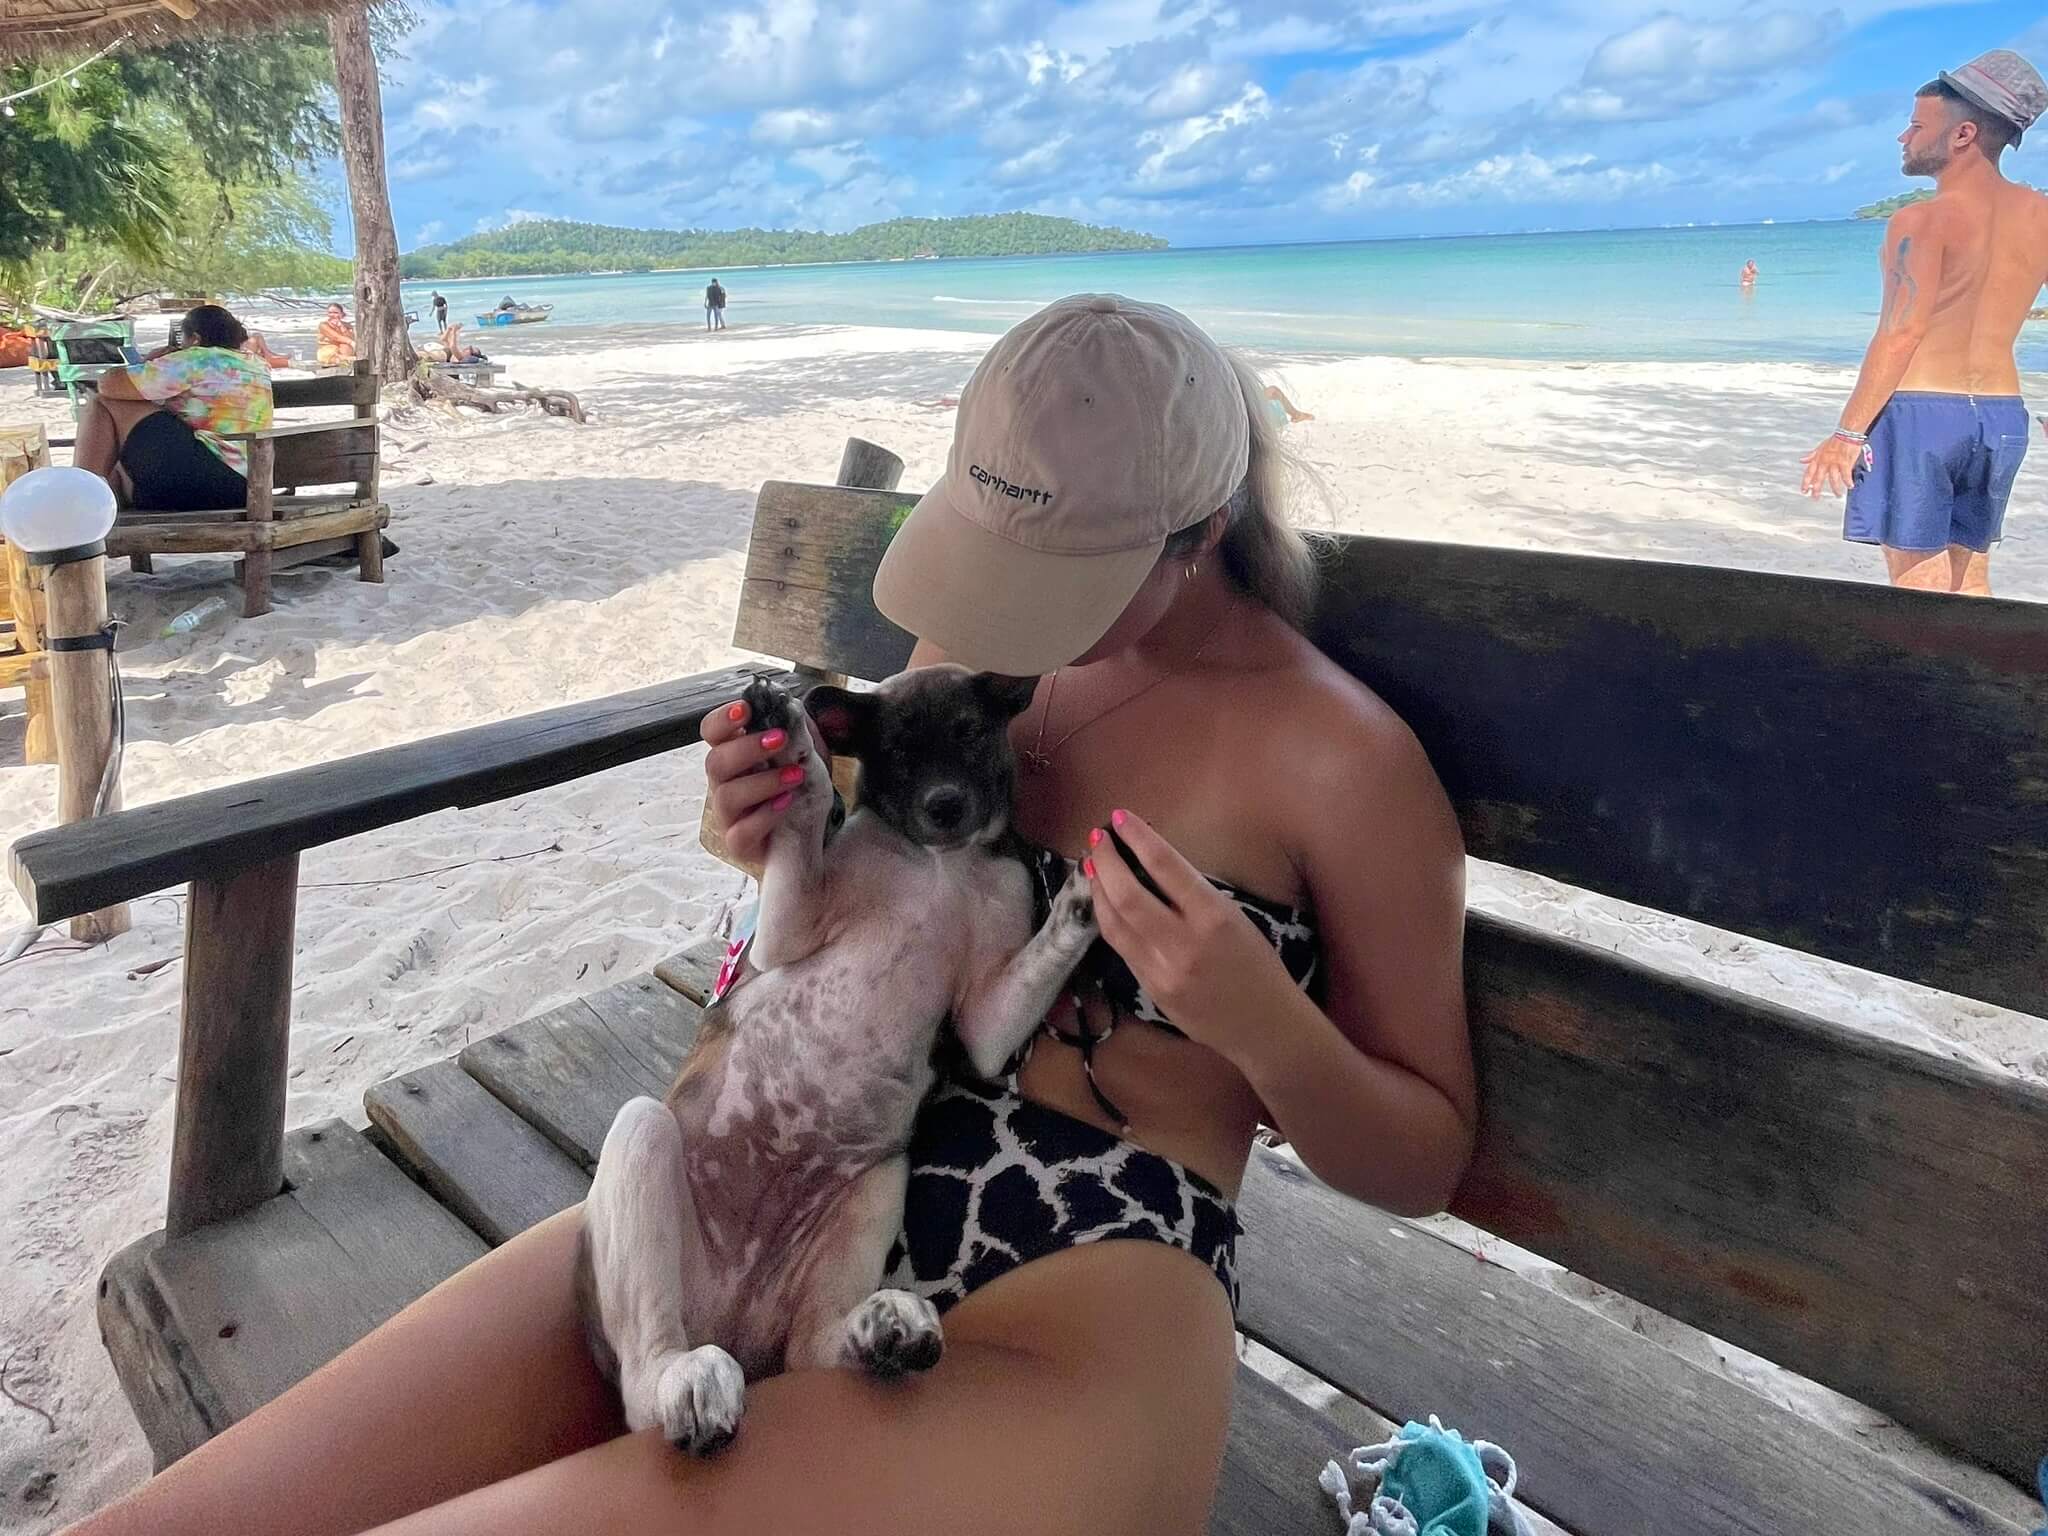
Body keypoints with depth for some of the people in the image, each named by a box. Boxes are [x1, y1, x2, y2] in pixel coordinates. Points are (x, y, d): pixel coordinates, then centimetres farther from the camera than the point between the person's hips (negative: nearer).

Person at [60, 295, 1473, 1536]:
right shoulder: (974, 647, 9)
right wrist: (782, 836, -2)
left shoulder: (1341, 756, -5)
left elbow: (1426, 1161, 4)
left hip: (1085, 1288, -4)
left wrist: (1259, 1020, -17)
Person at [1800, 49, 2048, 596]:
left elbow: (1902, 333, -17)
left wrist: (1848, 433, -14)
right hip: (2002, 416, 7)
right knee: (1970, 585, 17)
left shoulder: (1923, 220, -11)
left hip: (1920, 411, -7)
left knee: (1919, 585, -2)